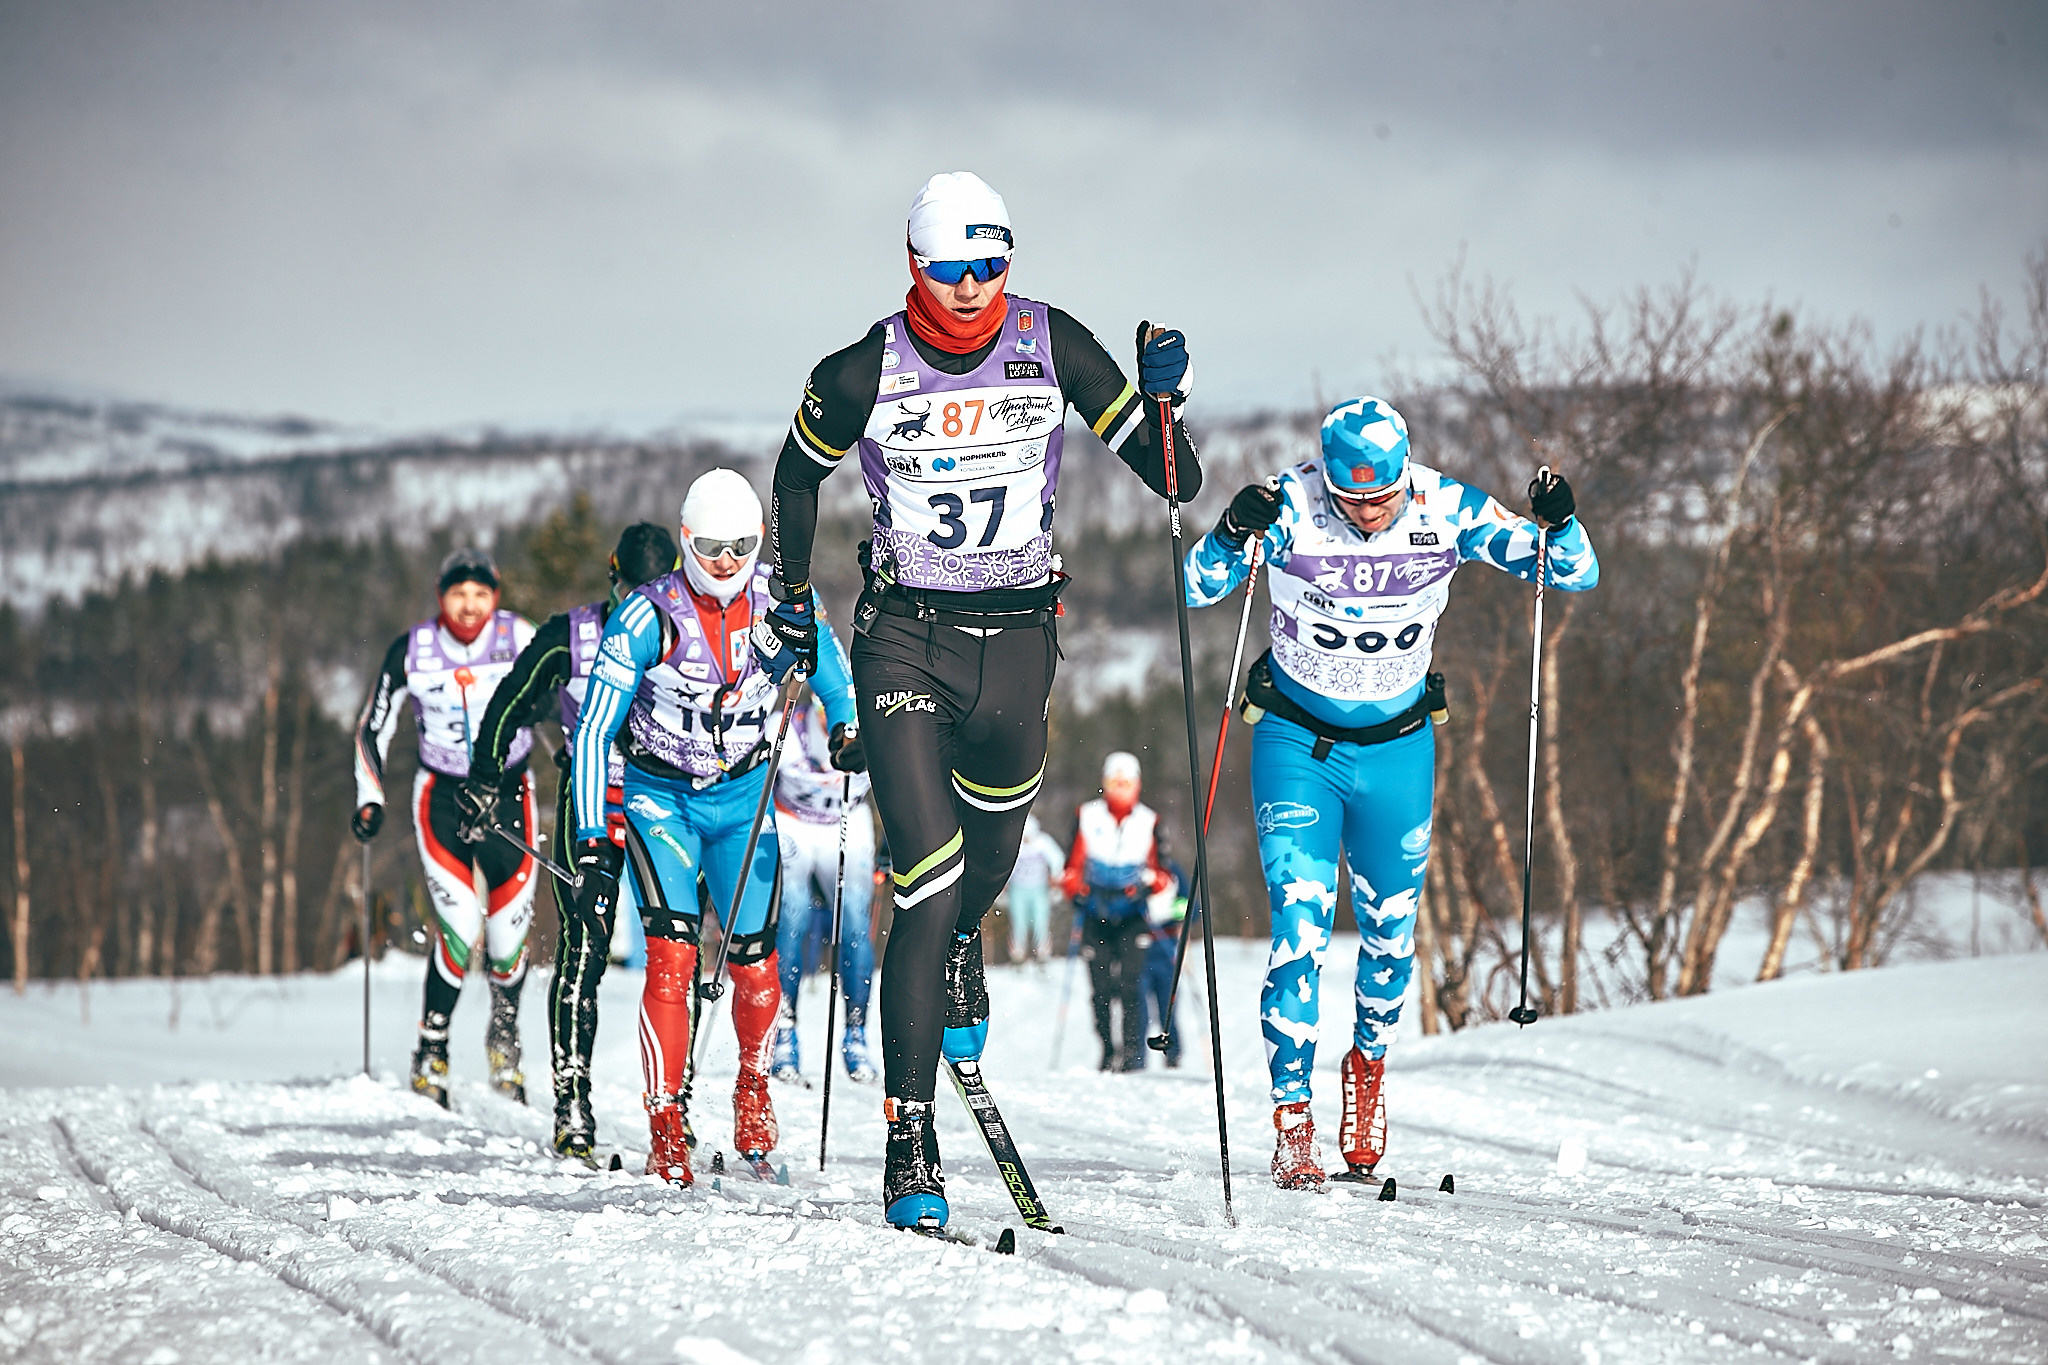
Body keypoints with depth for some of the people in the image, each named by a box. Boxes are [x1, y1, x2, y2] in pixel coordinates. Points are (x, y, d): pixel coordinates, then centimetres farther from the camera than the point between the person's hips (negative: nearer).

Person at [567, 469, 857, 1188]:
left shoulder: (781, 605, -11)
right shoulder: (650, 615, -19)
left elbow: (838, 685, 8)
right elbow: (592, 733, -18)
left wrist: (849, 734, -13)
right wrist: (594, 846, -24)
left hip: (743, 795, 2)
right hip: (659, 796, -2)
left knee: (753, 962, -6)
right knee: (673, 952, -19)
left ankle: (752, 1079, 24)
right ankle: (666, 1121, -13)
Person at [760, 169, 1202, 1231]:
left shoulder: (1052, 346, -6)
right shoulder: (863, 375, -10)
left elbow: (1175, 482, -4)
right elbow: (799, 471, 12)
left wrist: (1162, 398, -21)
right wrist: (794, 600, 14)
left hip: (1016, 635, 3)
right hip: (903, 636, -3)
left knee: (992, 849, 17)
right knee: (927, 883, -13)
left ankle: (959, 949, 56)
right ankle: (909, 1144, -11)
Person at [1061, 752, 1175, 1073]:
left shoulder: (1148, 821, 8)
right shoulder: (1087, 817, 8)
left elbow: (1160, 871, 9)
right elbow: (1074, 864, 11)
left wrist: (1148, 885, -13)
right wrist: (1076, 891, -8)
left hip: (1131, 916, -1)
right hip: (1095, 917, 1)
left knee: (1130, 986, -15)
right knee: (1101, 990, -2)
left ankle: (1134, 1055, -14)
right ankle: (1109, 1053, 10)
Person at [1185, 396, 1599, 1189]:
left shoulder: (1446, 511, -15)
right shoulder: (1291, 509, -19)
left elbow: (1572, 574, -9)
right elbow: (1195, 589, -18)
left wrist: (1558, 526, -30)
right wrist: (1232, 536, -37)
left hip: (1397, 748, 2)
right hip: (1296, 743, -2)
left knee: (1391, 934, 11)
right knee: (1301, 927, -13)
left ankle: (1369, 1062, 40)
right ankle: (1292, 1121, -7)